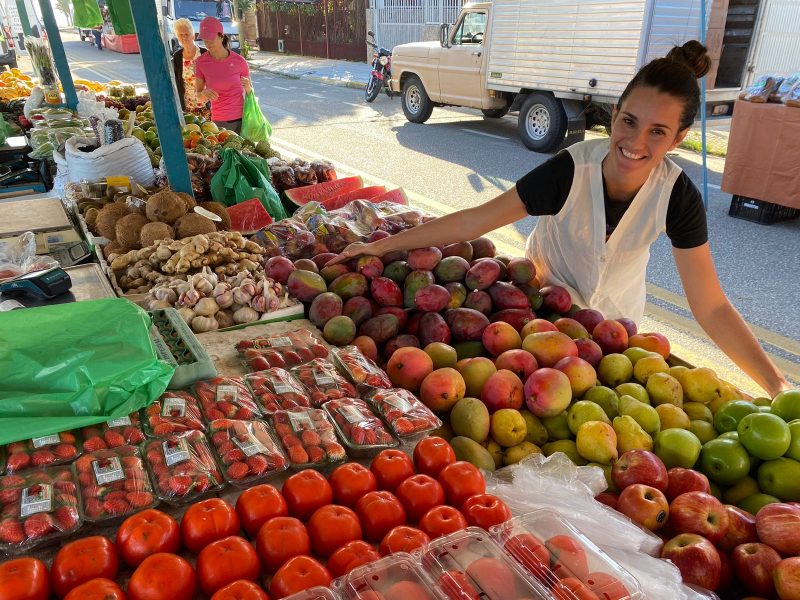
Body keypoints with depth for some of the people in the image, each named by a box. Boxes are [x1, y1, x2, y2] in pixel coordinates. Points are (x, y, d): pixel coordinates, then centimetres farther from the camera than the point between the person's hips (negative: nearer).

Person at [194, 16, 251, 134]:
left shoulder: (239, 61, -5)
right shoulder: (201, 62, -2)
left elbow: (250, 92, 6)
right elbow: (199, 96, 3)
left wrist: (247, 86, -16)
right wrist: (204, 93, -19)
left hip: (242, 119, -1)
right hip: (219, 122, 1)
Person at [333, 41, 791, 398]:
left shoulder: (677, 195, -26)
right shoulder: (572, 170, -32)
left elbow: (711, 307, -23)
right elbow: (473, 221, -29)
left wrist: (779, 388, -30)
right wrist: (383, 246, -30)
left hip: (616, 319, 2)